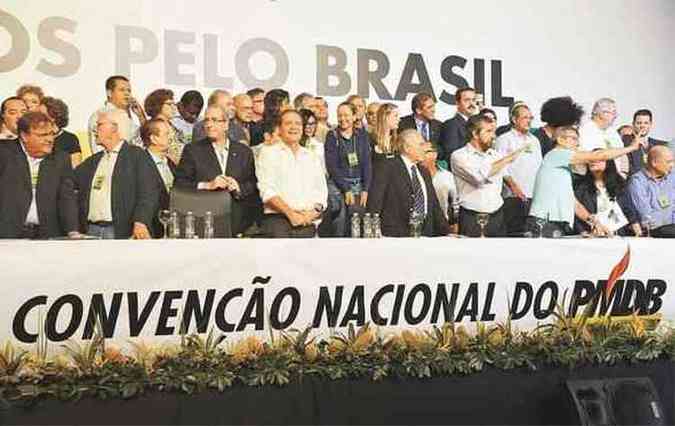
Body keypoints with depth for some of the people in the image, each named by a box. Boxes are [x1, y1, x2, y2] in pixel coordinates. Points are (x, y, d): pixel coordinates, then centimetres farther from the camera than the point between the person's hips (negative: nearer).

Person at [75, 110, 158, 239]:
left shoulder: (137, 155, -1)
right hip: (91, 230, 6)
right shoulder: (93, 161, 19)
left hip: (121, 232, -5)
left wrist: (140, 222, -23)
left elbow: (148, 193, -11)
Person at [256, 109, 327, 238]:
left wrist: (314, 211, -8)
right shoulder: (269, 152, 9)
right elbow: (267, 190, -4)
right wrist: (290, 213, -14)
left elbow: (321, 191, 14)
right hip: (278, 219, -3)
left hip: (307, 221, 4)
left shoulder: (312, 157, 21)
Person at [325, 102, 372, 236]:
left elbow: (366, 164, 5)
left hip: (359, 186, 2)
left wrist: (365, 189, -6)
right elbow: (331, 166, -5)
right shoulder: (332, 137, 1)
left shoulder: (362, 136, 9)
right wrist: (346, 190, -12)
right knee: (340, 228, -10)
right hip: (338, 186, -2)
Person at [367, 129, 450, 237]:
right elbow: (374, 204, -10)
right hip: (396, 234, -6)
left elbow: (434, 206, 19)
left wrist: (446, 233, 11)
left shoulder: (424, 172, 20)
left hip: (425, 233, 6)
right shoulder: (386, 168, -3)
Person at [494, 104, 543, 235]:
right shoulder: (504, 140, 4)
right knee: (514, 231, -8)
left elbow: (539, 166, 23)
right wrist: (513, 185, -16)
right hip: (513, 196, -5)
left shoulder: (534, 140, 23)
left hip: (534, 196, 5)